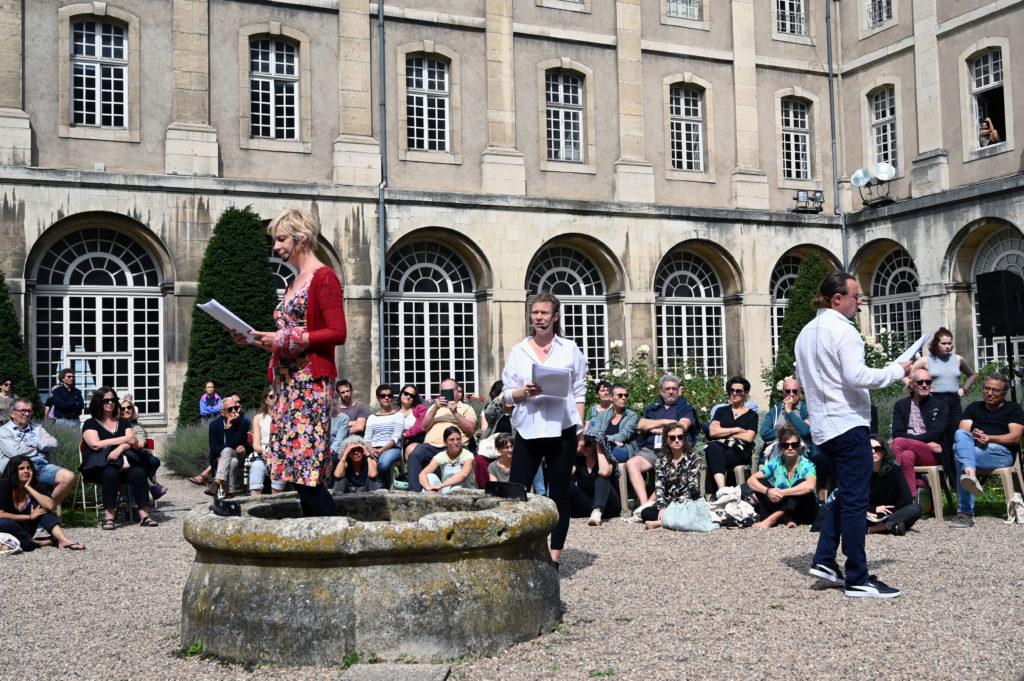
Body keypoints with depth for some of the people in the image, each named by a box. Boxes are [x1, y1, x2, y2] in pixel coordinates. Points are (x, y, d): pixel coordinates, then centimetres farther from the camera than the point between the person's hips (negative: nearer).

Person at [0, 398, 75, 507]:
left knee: (69, 477, -23)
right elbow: (15, 451, -7)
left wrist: (31, 444, -1)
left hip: (43, 466, 5)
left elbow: (53, 444, 9)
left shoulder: (37, 429, 25)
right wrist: (42, 444, 6)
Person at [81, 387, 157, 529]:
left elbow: (132, 441, 6)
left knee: (139, 472, -29)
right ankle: (109, 516, -37)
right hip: (100, 465, -3)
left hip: (123, 461, 3)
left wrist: (119, 449, -17)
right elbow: (95, 444, -7)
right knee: (110, 473, -38)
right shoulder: (90, 423, 11)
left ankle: (144, 514, -34)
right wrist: (124, 439, -4)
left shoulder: (123, 423, 22)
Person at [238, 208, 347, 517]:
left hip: (312, 381, -9)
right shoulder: (293, 283, 21)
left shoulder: (323, 277, -5)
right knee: (298, 471, 5)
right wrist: (257, 338, 8)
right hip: (287, 381, 9)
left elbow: (337, 333, -13)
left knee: (306, 470, -13)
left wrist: (285, 339, -14)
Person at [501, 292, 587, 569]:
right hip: (528, 430, 1)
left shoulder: (570, 349, 6)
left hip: (562, 430, -1)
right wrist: (525, 392, -13)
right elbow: (508, 394, 7)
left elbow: (580, 392, 7)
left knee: (559, 494, 4)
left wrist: (580, 429, -1)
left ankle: (555, 557, 12)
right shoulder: (518, 351, 8)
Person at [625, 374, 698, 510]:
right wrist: (665, 422, 1)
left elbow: (681, 427, -3)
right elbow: (641, 425, 9)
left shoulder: (685, 407, 16)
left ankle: (651, 503, -33)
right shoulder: (653, 408, 26)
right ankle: (644, 504, -34)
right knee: (631, 463, -27)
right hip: (651, 450, 4)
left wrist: (654, 428, 5)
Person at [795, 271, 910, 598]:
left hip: (822, 427, 9)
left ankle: (824, 559, 13)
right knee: (855, 500, -4)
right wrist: (897, 370, -10)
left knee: (845, 493, 19)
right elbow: (857, 376, -21)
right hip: (847, 424, -9)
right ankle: (858, 580, -1)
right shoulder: (842, 329, -12)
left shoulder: (806, 332, 15)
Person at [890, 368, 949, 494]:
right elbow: (897, 434, 4)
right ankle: (910, 498, -40)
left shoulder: (940, 406, 14)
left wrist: (910, 440, -12)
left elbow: (936, 433, -1)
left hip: (933, 455, -2)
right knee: (906, 455, -37)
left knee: (898, 443, -31)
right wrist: (926, 442, -7)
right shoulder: (900, 405, 17)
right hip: (909, 450, 2)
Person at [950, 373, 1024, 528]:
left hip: (1002, 452, -3)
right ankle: (970, 473, -54)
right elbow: (962, 432, 12)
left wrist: (989, 438, -14)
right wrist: (974, 435, -12)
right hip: (973, 448, 3)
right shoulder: (973, 407, 28)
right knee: (960, 434, -32)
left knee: (960, 454, -33)